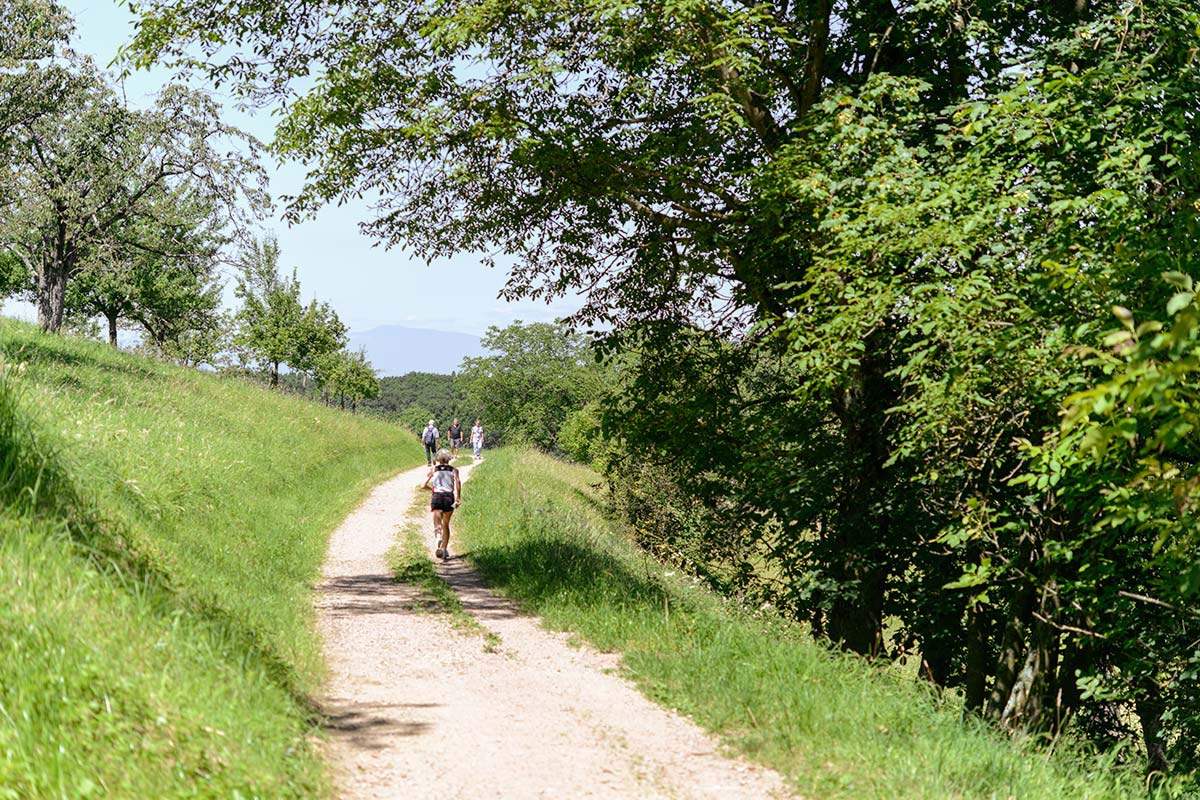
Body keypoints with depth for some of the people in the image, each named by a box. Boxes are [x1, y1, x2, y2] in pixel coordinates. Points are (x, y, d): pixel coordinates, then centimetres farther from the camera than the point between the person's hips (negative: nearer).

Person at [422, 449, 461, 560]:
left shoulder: (433, 469, 14)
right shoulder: (453, 469, 12)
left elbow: (423, 486, 9)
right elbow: (458, 481, -9)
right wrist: (458, 498, -7)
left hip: (437, 497, -1)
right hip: (449, 497, 1)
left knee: (437, 522, -11)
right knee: (446, 524, 18)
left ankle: (439, 535, -44)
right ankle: (445, 549, 18)